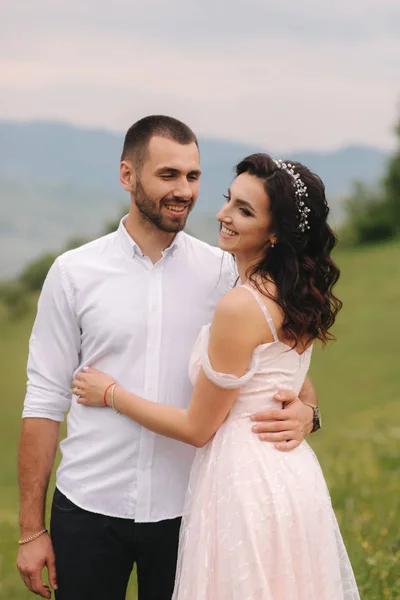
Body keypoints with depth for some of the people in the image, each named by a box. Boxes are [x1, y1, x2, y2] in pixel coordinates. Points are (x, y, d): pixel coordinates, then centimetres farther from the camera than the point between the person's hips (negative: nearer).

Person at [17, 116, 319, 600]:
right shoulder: (74, 273, -1)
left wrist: (305, 411, -21)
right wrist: (31, 529, -1)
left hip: (185, 509, 1)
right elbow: (44, 402, 0)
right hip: (89, 508, 0)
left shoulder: (224, 273, 0)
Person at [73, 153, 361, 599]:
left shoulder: (241, 306, -19)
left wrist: (110, 394, -2)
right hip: (294, 474, 9)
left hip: (247, 483, -9)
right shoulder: (295, 297, 6)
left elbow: (197, 429, -12)